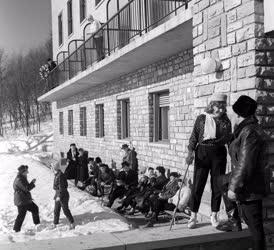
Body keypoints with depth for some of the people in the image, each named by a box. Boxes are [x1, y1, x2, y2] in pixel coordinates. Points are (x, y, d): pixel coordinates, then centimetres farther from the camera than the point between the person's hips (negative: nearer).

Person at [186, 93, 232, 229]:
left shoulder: (226, 121, 7)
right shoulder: (201, 118, 2)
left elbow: (227, 137, 1)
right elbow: (194, 136, 2)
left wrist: (215, 141, -17)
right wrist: (190, 152, -9)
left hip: (219, 154, 2)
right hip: (202, 152, -1)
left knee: (217, 186, 5)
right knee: (198, 185, -1)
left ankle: (214, 216, 21)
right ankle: (193, 216, 10)